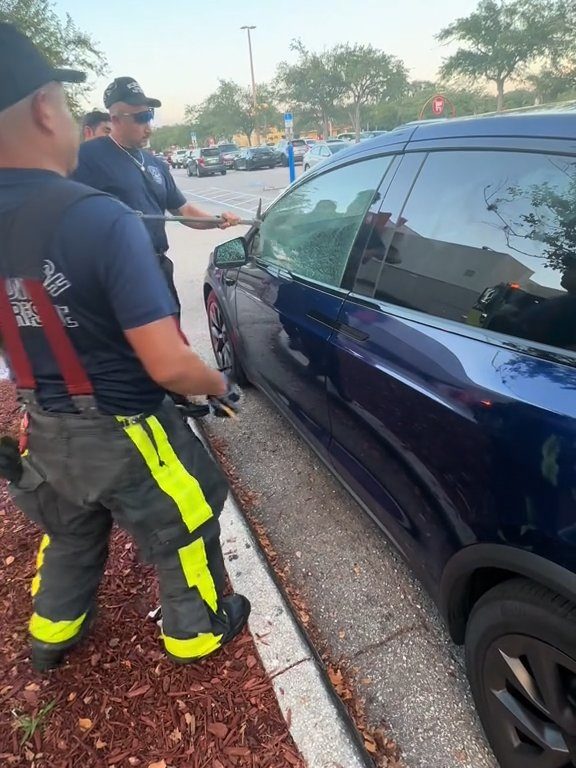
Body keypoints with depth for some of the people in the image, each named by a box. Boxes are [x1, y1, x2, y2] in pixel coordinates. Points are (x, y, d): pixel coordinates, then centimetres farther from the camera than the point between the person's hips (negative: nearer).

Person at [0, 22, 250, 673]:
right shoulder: (100, 220, -28)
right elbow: (168, 365, -28)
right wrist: (220, 387, -8)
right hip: (122, 434, -7)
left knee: (69, 536, 32)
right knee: (181, 537, 20)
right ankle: (196, 634, 43)